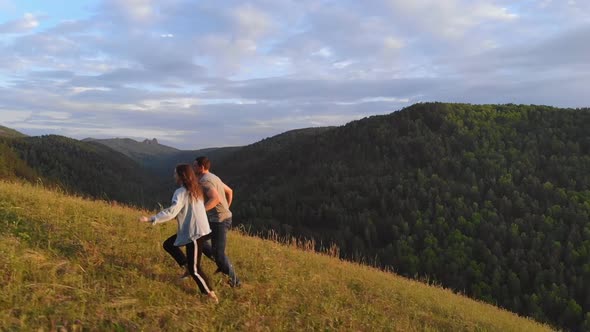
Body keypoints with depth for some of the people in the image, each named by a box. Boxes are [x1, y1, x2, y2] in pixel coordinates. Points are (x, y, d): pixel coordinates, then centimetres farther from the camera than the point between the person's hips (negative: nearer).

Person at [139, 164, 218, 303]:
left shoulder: (181, 192, -16)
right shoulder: (195, 189, 10)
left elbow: (171, 212, -26)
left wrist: (150, 219, -25)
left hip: (194, 233, -9)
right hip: (200, 230, 9)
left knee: (194, 268, -1)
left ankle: (211, 295, 6)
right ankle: (187, 266, 22)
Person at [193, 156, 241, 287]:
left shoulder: (204, 181, -19)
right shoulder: (213, 177, 12)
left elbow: (215, 198, -35)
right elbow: (229, 191, 22)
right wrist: (226, 209, 26)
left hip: (219, 220, -10)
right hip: (223, 217, 10)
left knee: (219, 253, -1)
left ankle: (234, 281, 14)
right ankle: (221, 264, 21)